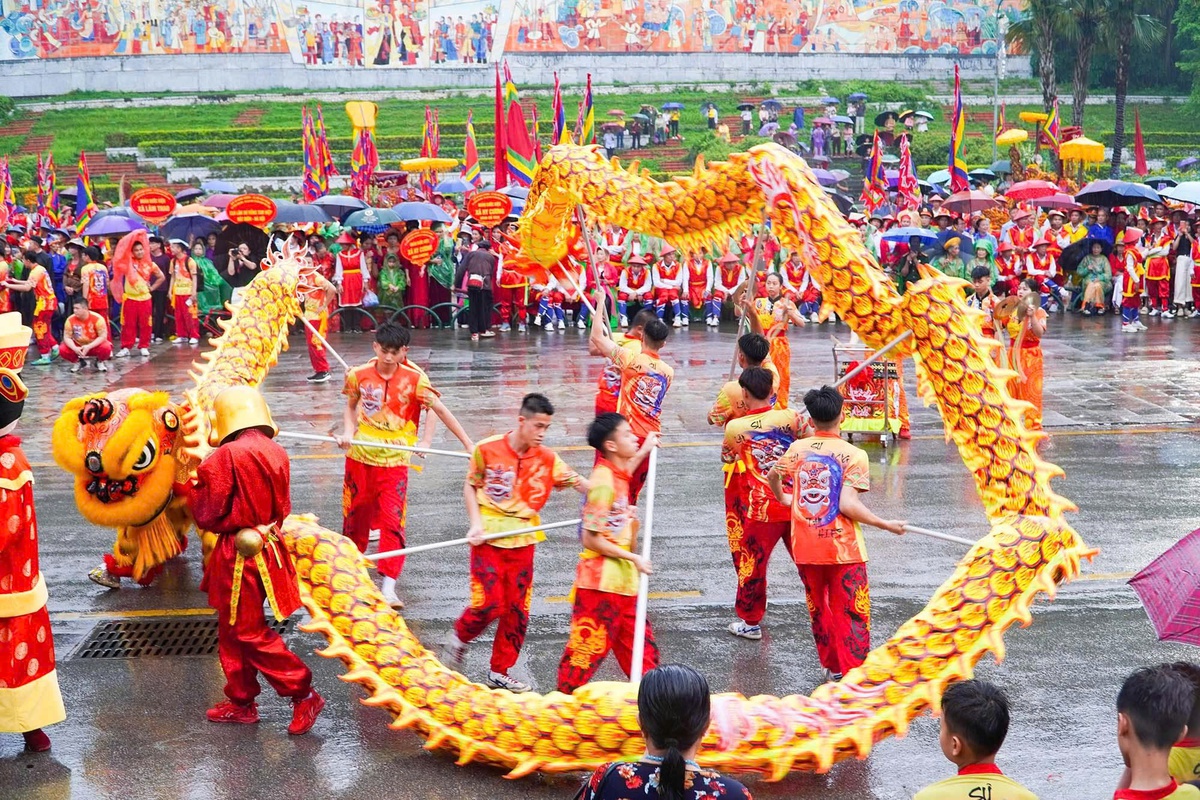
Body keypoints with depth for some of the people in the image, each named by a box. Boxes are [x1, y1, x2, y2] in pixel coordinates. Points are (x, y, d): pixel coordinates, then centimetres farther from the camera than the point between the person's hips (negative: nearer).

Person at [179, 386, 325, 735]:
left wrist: (190, 488, 5)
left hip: (239, 556, -8)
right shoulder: (276, 453, 3)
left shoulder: (227, 456, -18)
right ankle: (241, 702, 27)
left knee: (248, 633, 2)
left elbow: (209, 515, -15)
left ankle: (303, 694, 2)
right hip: (267, 548, 8)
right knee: (233, 630, 19)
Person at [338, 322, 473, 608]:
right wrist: (348, 432, -5)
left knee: (393, 521, -10)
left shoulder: (414, 379, -9)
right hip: (360, 456, 3)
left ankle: (389, 587, -11)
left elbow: (439, 410, -9)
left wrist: (468, 443, -13)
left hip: (394, 460, -2)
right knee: (356, 515, 16)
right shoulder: (359, 375, -3)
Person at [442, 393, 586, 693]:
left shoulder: (547, 459, -3)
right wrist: (476, 523, -9)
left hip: (523, 542, 3)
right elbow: (470, 486, 3)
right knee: (489, 604, -11)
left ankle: (499, 673, 21)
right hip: (489, 539, -3)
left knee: (517, 611, 5)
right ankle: (459, 638, 21)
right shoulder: (487, 449, -8)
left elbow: (582, 484, -6)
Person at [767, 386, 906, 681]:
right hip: (844, 548, -4)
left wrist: (782, 498, 37)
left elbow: (772, 475, 16)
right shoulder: (854, 455, -12)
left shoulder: (797, 449, 1)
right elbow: (847, 505, -19)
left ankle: (832, 667, 32)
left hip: (805, 548, 4)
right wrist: (887, 524, -10)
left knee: (819, 610, 20)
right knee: (852, 615, 2)